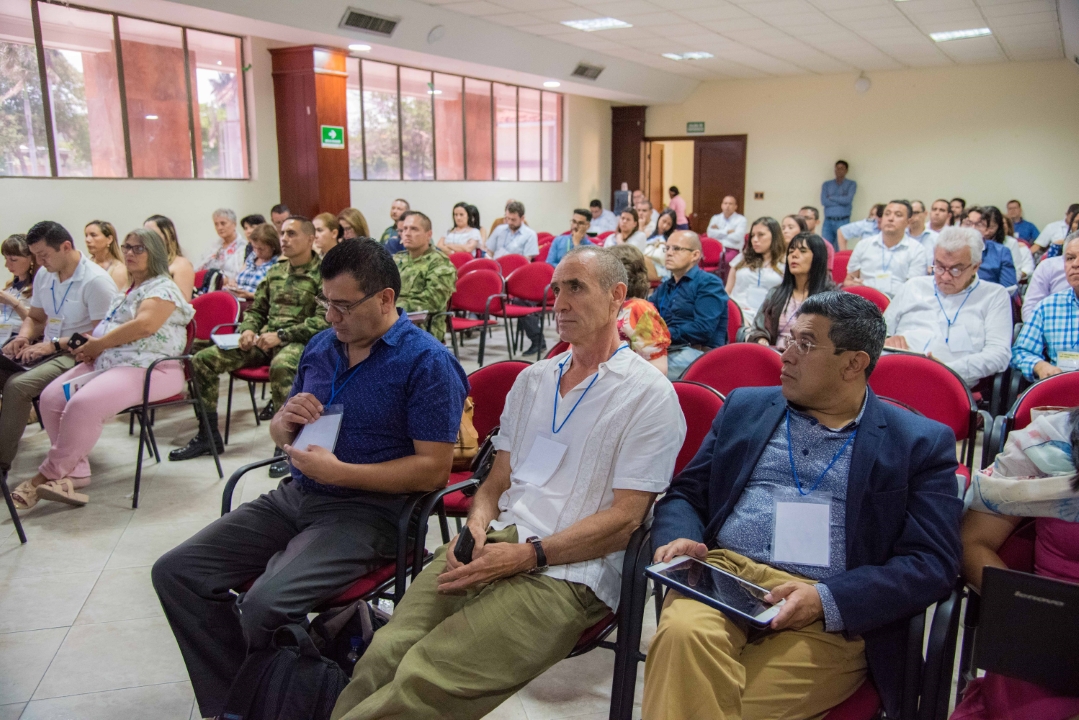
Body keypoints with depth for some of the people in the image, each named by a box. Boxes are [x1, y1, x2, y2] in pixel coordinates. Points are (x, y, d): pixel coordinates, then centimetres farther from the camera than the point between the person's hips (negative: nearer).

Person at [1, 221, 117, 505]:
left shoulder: (95, 281, -14)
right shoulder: (44, 276, 11)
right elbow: (34, 317, 24)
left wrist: (54, 344, -19)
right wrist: (24, 336, 1)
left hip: (77, 355, -8)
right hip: (46, 350, 8)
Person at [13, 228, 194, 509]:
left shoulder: (162, 288, -4)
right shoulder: (127, 292, 26)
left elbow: (144, 326, -20)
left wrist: (99, 344, -11)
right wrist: (91, 345, 8)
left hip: (149, 369, -9)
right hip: (107, 364, 10)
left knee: (84, 404, -29)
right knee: (51, 398, -11)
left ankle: (51, 473, -12)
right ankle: (75, 473, -12)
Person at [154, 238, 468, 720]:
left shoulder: (426, 363, -12)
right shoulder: (322, 345, 11)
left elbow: (433, 469, -16)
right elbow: (280, 433, 21)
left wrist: (338, 471, -19)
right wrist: (285, 422, -4)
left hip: (366, 511, -7)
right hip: (295, 497, 8)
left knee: (266, 604, -27)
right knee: (175, 572, -3)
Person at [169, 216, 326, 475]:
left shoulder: (322, 274, -4)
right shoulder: (275, 271, 17)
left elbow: (323, 322, -15)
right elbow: (256, 309, 23)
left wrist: (281, 335, -22)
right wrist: (248, 330, 0)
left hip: (300, 342, -7)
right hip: (264, 340, 7)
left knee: (280, 366, -42)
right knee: (203, 359, -6)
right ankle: (208, 435, 7)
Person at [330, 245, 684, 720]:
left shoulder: (649, 393, -1)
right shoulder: (533, 379, 20)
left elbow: (624, 520, -7)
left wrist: (527, 555, -14)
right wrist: (475, 526, -3)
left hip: (567, 572, -5)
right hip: (495, 542, 5)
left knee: (423, 680, -26)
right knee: (385, 654, -21)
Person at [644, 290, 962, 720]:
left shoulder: (921, 443, 7)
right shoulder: (745, 407, 18)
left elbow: (932, 564, -1)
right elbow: (685, 493, 18)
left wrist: (825, 600, -15)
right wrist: (678, 538, -6)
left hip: (834, 615, -2)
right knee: (682, 633, -31)